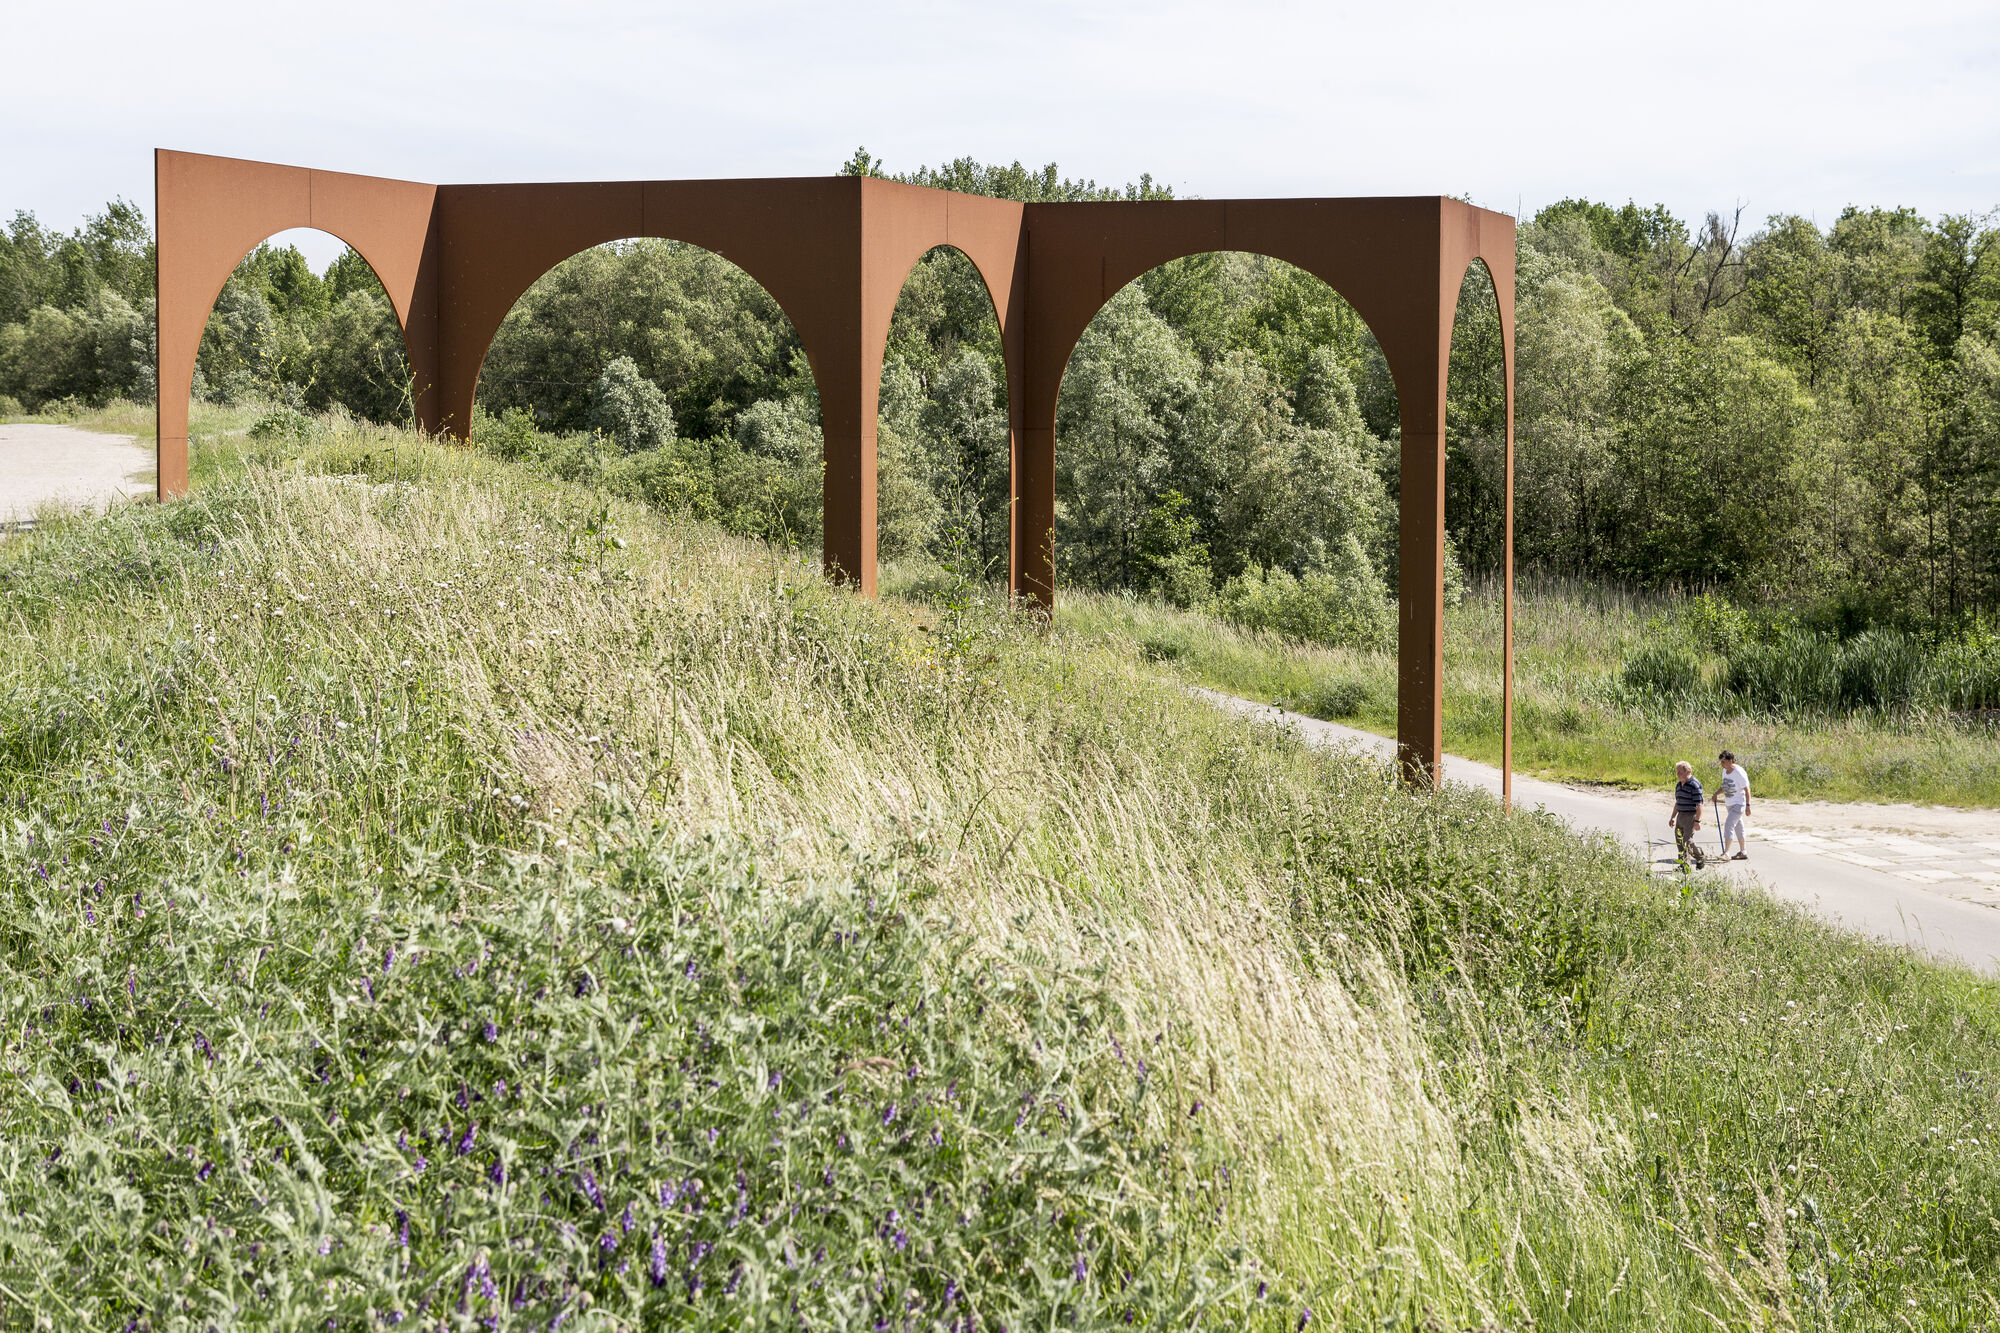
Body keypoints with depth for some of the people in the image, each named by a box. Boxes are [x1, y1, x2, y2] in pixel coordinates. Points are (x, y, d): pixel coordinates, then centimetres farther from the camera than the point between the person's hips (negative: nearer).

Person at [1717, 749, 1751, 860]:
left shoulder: (1739, 772, -17)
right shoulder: (1724, 771, 7)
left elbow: (1747, 789, -15)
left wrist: (1748, 805, -17)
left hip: (1738, 804, -9)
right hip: (1729, 804, 9)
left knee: (1729, 825, -16)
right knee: (1738, 827, 14)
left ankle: (1726, 852, -16)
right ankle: (1743, 852, 22)